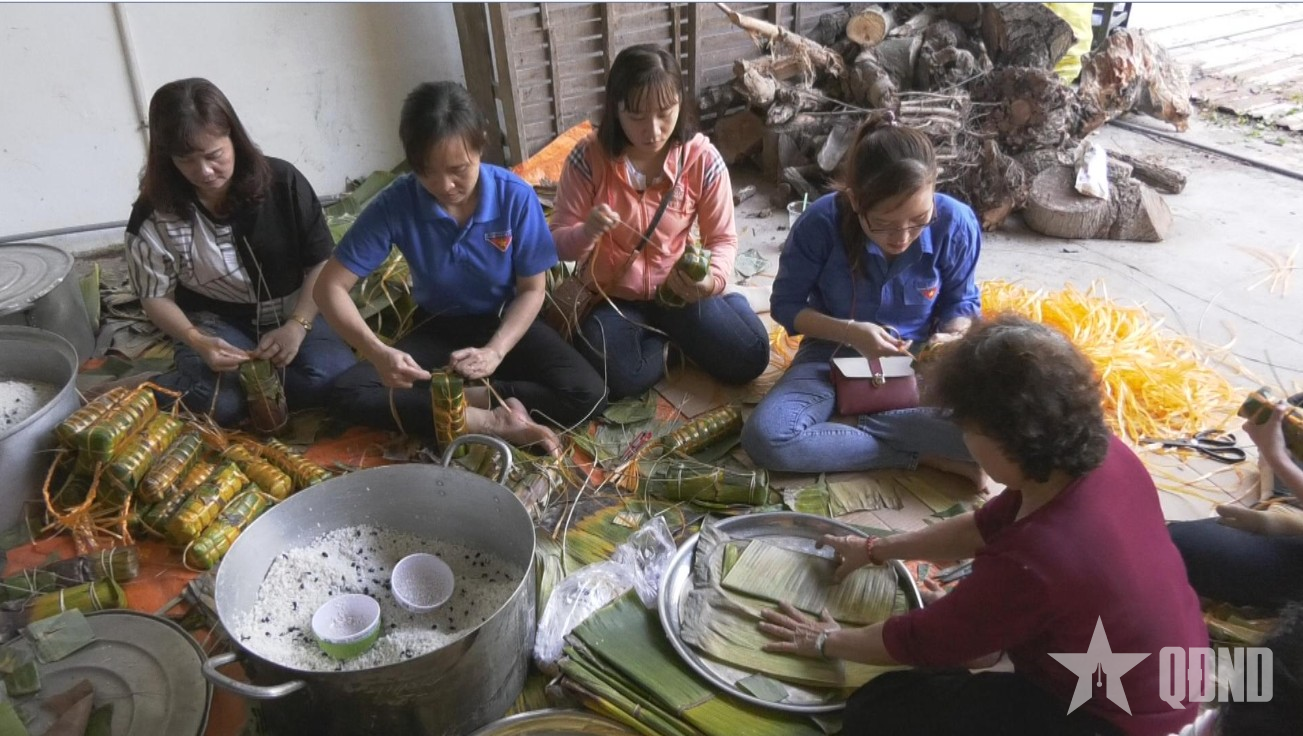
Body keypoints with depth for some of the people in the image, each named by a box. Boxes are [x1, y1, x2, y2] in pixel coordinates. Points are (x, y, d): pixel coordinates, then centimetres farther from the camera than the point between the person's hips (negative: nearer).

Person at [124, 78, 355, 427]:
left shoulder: (282, 181, -12)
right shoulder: (155, 214, -13)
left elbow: (323, 262, -7)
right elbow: (157, 296, -4)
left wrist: (297, 327, -21)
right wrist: (197, 342, -24)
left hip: (292, 312, 2)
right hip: (217, 322, -1)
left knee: (334, 378, -28)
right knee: (218, 403, -32)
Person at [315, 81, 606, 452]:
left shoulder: (515, 196, -21)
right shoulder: (395, 204, -21)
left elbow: (532, 289, -11)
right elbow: (330, 286, -18)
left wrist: (495, 351, -27)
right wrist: (377, 352, -35)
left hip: (505, 323, -1)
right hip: (436, 328, 1)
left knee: (587, 394, -25)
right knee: (347, 394, -22)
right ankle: (491, 421, -25)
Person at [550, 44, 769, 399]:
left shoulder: (703, 160, -13)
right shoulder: (588, 158, -15)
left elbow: (723, 239, -5)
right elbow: (558, 242, -10)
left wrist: (714, 279, -28)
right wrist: (586, 233, -34)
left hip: (678, 289, 1)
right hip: (611, 296, 0)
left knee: (749, 358, -16)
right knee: (615, 378, -28)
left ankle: (676, 333, 15)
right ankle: (671, 344, 4)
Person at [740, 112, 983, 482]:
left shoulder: (955, 223, -18)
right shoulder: (821, 222, -23)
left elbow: (962, 300, 1)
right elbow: (786, 304, -9)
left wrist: (952, 337, -22)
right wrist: (849, 332, -26)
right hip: (835, 352, 0)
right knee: (765, 438, -31)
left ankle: (850, 422, -14)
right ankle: (925, 456, -21)